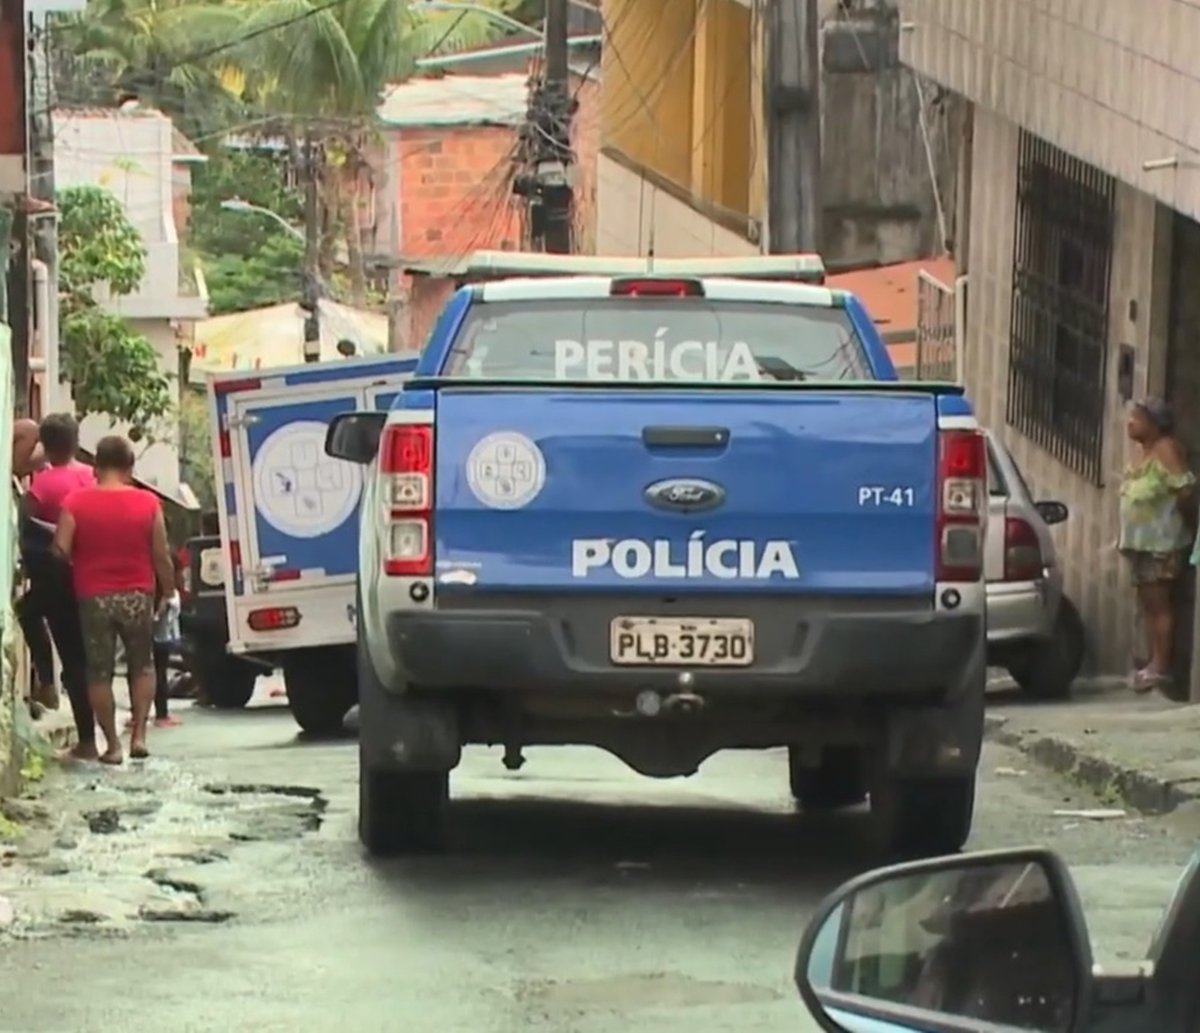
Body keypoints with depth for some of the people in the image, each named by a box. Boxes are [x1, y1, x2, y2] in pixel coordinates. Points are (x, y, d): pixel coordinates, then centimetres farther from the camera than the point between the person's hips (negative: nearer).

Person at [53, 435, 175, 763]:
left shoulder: (76, 502, -7)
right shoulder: (148, 503, -5)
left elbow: (61, 549, -10)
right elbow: (161, 555, -4)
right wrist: (168, 590, 11)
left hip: (94, 597, -1)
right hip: (137, 596, 1)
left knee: (99, 672, 9)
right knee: (142, 666, 17)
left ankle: (112, 744, 8)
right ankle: (139, 734, 6)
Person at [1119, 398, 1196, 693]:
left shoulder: (1167, 449, -11)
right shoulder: (1141, 452, 16)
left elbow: (1184, 490, -17)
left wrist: (1178, 519, -5)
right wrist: (1124, 538, 16)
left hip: (1161, 541, -9)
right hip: (1139, 540, 9)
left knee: (1160, 603, -8)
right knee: (1147, 604, 10)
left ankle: (1161, 667, -8)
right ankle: (1152, 663, 15)